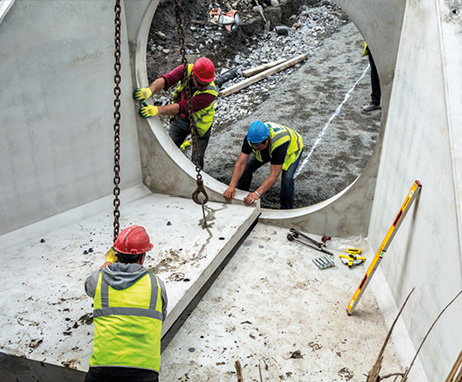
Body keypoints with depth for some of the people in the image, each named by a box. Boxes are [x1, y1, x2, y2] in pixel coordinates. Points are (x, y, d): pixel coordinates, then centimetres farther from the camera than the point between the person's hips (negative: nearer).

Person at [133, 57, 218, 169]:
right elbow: (165, 79, -37)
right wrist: (150, 90, -58)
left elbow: (182, 107, -43)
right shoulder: (186, 70, -26)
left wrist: (157, 110, -52)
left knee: (197, 160, 12)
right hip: (180, 119, 4)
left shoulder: (210, 92, -38)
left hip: (199, 125, -3)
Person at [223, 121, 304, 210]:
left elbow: (274, 175, -46)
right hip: (267, 149, 4)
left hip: (292, 148, -4)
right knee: (245, 169, -10)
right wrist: (232, 186, -44)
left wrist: (257, 194, -53)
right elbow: (241, 163, -33)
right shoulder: (251, 137, -34)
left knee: (287, 177, -27)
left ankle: (286, 210, -5)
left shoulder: (279, 142, -47)